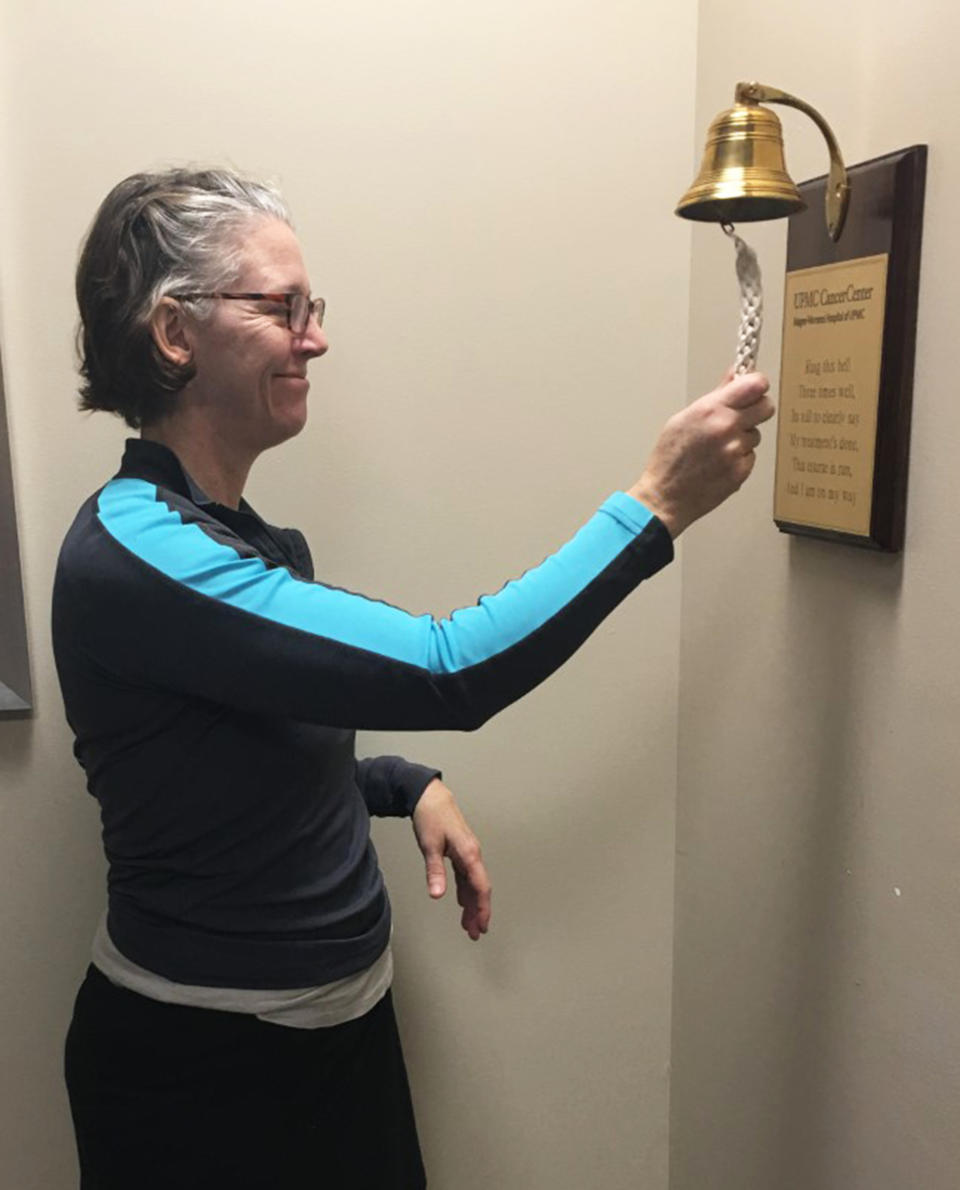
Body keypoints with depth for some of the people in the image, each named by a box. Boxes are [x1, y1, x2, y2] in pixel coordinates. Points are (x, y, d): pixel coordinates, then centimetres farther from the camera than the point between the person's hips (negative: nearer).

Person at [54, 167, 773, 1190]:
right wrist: (655, 504, -25)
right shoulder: (134, 549, -25)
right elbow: (448, 673, -31)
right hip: (200, 1064, -7)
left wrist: (408, 784, 0)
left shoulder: (244, 538, 3)